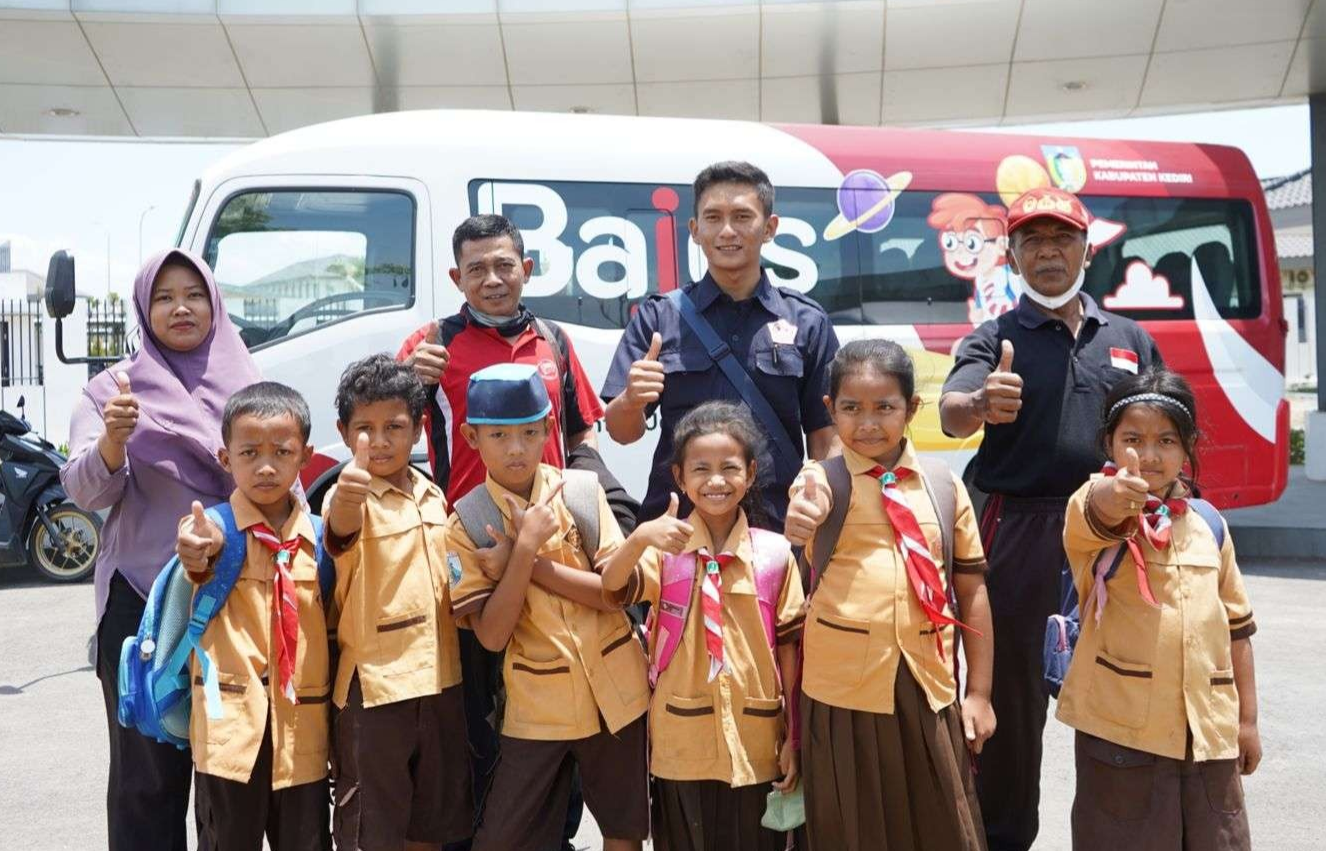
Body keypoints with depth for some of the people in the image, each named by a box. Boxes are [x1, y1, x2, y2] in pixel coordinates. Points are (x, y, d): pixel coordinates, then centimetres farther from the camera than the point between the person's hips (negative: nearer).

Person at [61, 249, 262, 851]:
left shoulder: (249, 384, 6)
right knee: (148, 769, 6)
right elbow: (87, 491, -12)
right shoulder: (113, 390, 0)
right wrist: (112, 439, -32)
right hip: (144, 603, -2)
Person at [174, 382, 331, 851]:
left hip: (303, 730, 3)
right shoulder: (213, 526, -5)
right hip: (231, 726, -3)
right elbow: (204, 552, -31)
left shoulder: (320, 535, 4)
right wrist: (202, 553, -50)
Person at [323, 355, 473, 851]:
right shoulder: (351, 496, -13)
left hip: (440, 678, 6)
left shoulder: (433, 496, 7)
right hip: (375, 684, -6)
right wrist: (346, 495, -61)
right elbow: (341, 530, -39)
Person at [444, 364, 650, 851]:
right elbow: (491, 635, -14)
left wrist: (531, 563, -17)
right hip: (537, 708, -1)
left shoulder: (582, 491, -5)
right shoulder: (467, 522, -7)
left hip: (614, 692, 1)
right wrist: (527, 546, -22)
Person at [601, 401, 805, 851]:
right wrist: (640, 536, -41)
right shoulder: (666, 547, -5)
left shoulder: (774, 552, -3)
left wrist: (794, 736, 2)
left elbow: (788, 645, 2)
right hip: (682, 745, 0)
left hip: (756, 743, 1)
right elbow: (611, 586, -22)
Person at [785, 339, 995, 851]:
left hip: (928, 688, 2)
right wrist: (801, 524, -50)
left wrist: (979, 692, 7)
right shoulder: (822, 480, -5)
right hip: (842, 690, -2)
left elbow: (972, 590, 7)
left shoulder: (943, 486, 3)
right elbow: (803, 522, -27)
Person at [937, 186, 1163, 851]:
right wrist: (981, 405, -40)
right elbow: (950, 415, -18)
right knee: (1013, 686, 7)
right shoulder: (994, 340, 1)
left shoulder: (1130, 339, 12)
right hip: (1021, 532, -2)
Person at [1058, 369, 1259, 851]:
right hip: (1120, 728, -4)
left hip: (1209, 730, 4)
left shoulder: (1209, 524, 6)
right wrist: (1112, 495, -58)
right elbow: (1097, 514, -35)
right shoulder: (1099, 513, -8)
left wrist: (1247, 717, 15)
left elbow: (1236, 624, 13)